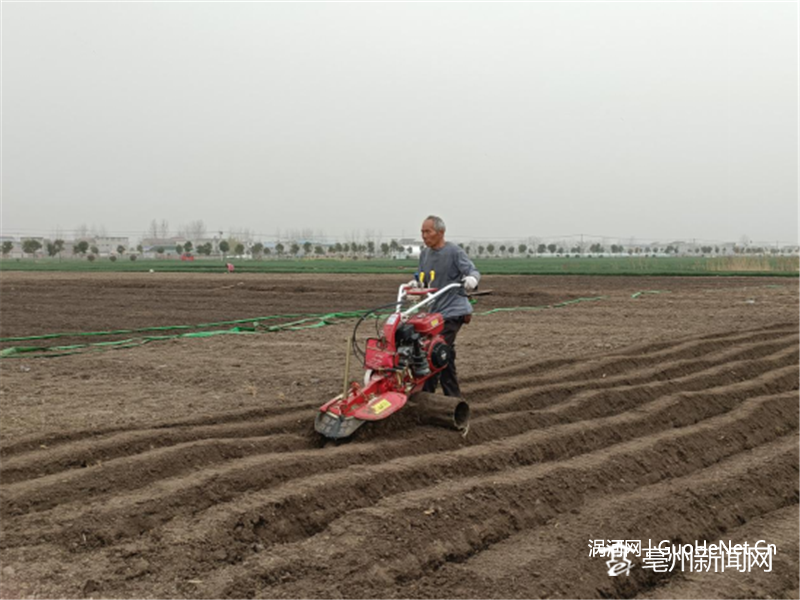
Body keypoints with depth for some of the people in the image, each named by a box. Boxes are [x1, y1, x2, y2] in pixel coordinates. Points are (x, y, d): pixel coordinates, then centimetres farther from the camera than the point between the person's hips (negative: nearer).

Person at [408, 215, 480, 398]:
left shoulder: (454, 252, -10)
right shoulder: (424, 254, 13)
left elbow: (473, 271, -17)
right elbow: (423, 279, 20)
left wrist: (471, 279, -40)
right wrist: (415, 283, -3)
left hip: (452, 312, -8)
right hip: (435, 311, 8)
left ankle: (425, 395, -11)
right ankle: (453, 397, 23)